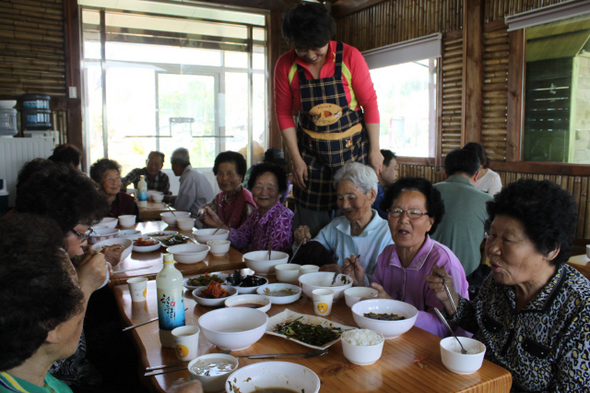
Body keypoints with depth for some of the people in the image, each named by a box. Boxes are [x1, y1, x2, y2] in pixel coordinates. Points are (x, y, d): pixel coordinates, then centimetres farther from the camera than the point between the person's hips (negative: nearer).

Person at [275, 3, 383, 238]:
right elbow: (284, 113, 0)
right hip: (311, 149, 1)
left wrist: (374, 149, -6)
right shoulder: (285, 65, -6)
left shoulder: (350, 56, -10)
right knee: (310, 222, 4)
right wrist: (296, 159, -3)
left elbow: (370, 104, -6)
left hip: (352, 147, -1)